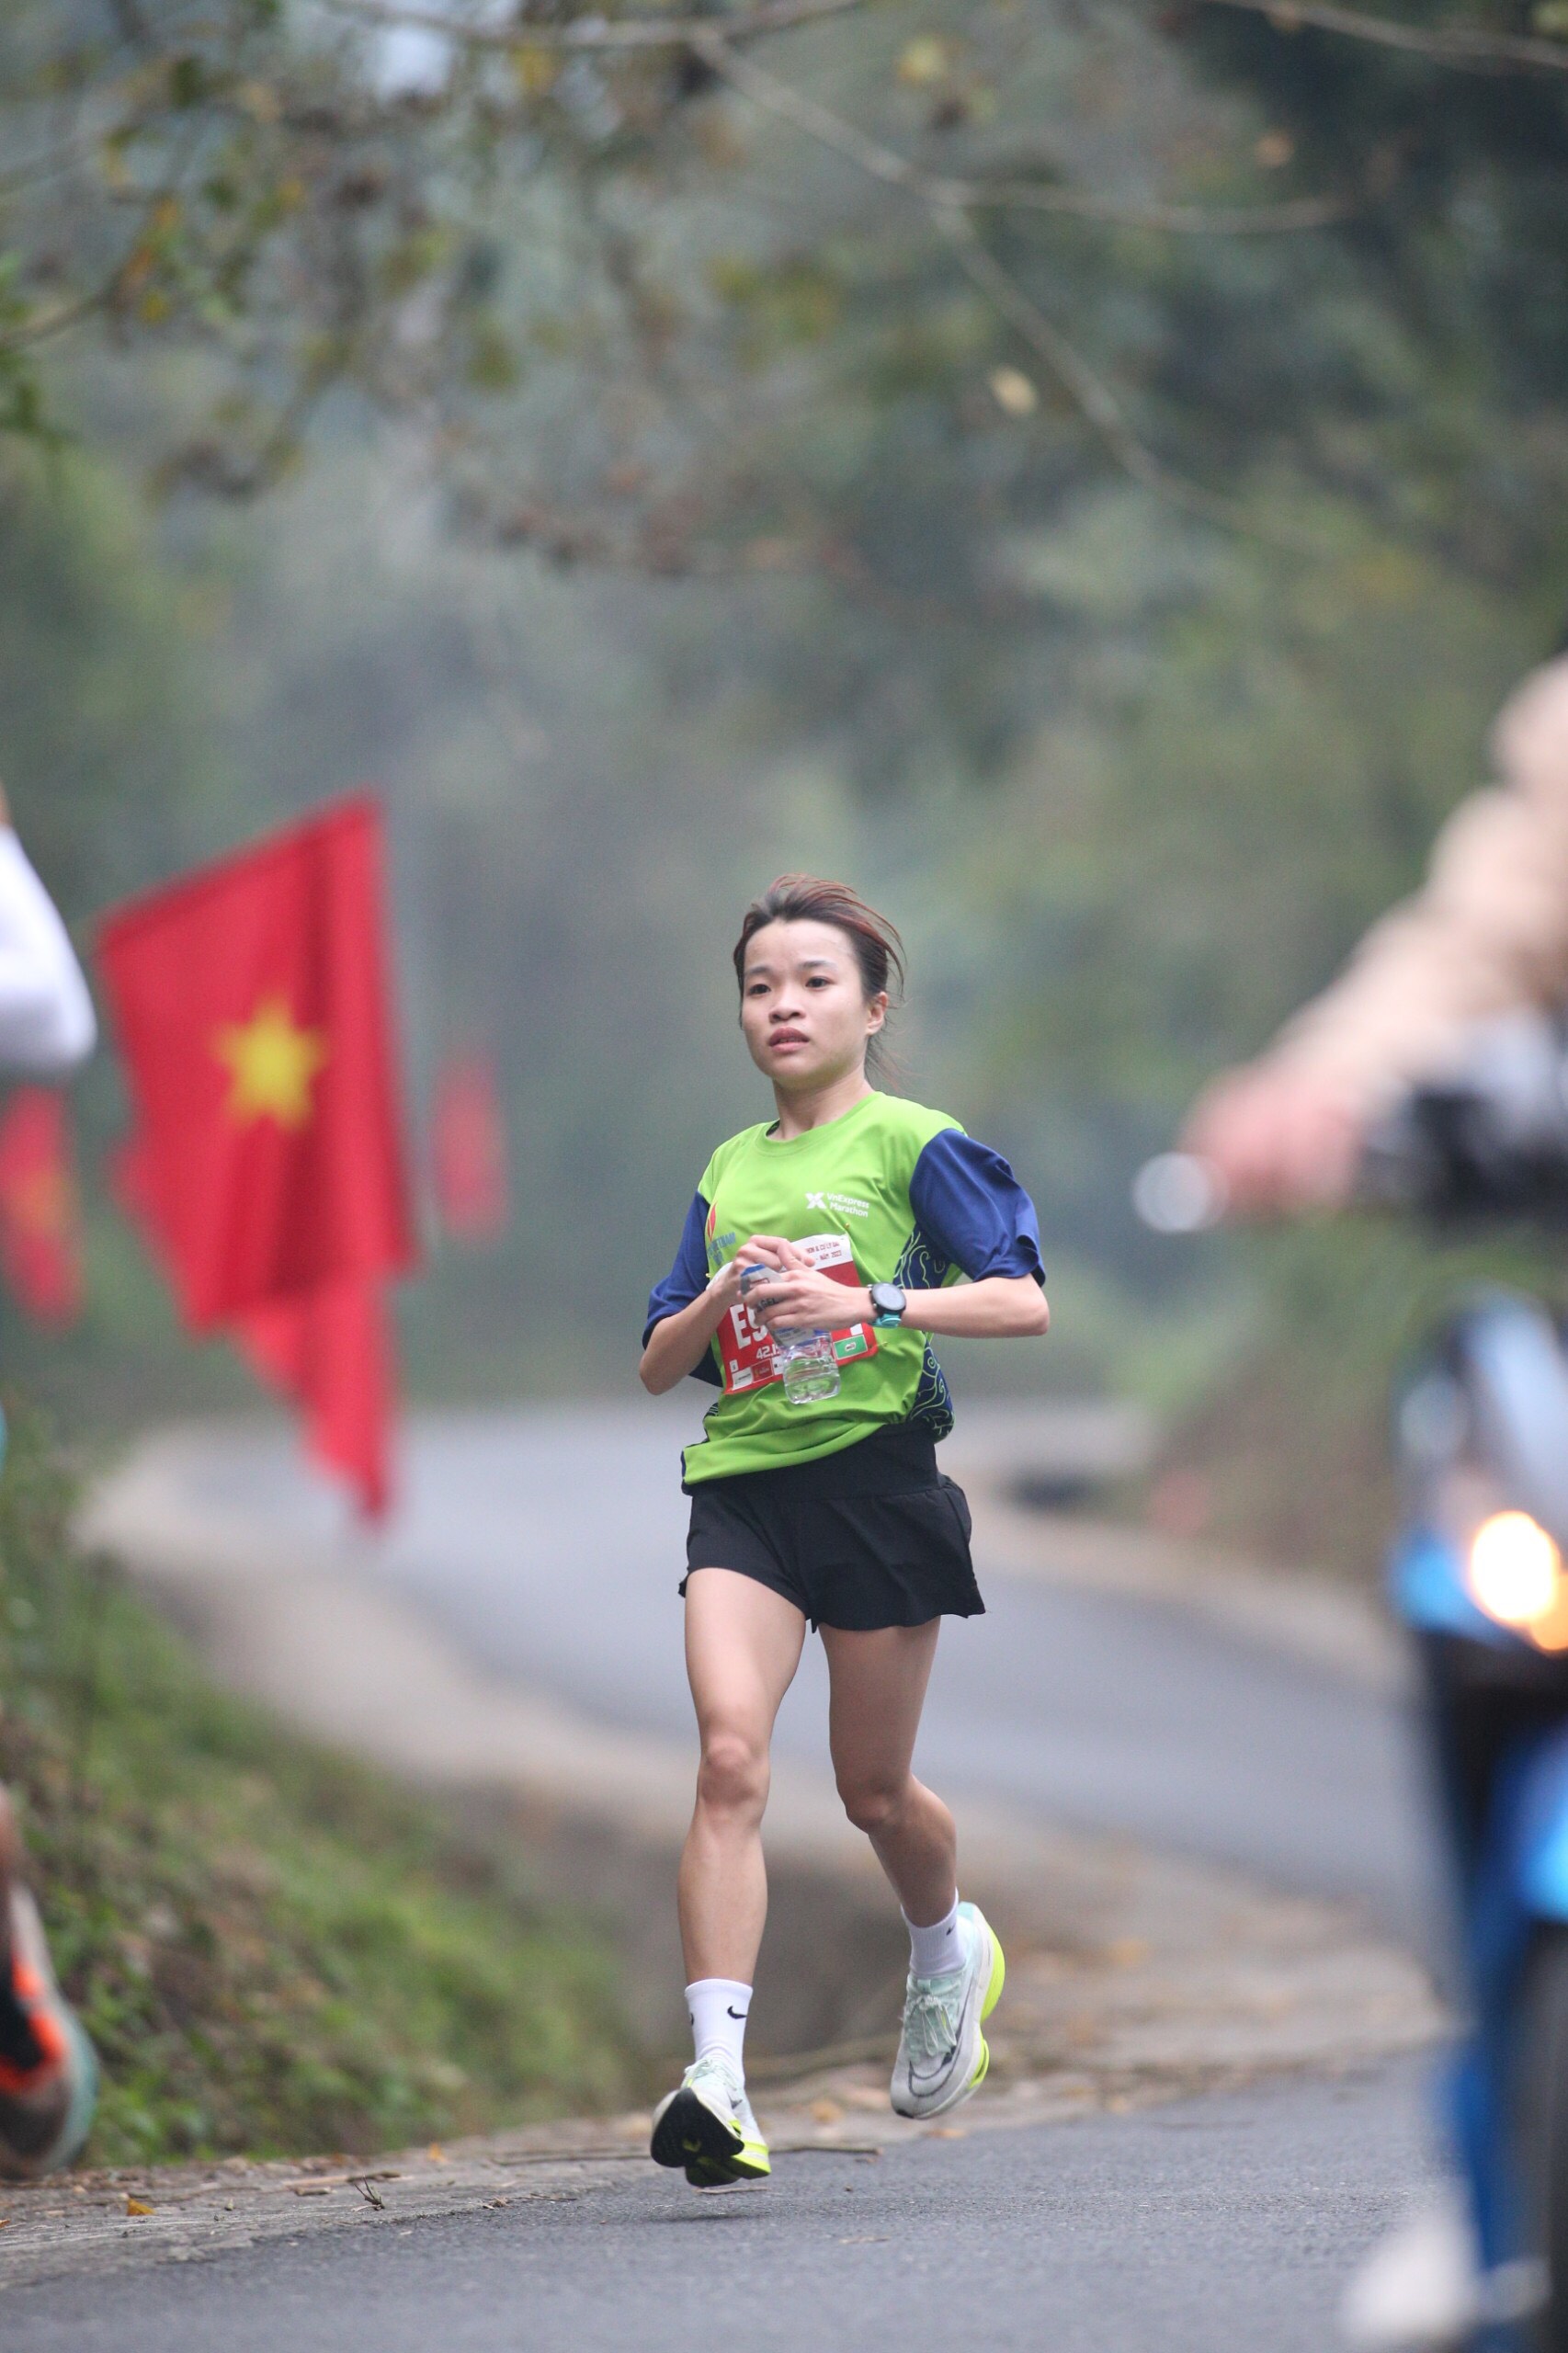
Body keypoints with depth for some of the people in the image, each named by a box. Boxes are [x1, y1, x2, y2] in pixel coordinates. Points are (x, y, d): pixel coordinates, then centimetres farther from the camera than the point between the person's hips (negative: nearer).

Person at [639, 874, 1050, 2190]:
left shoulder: (913, 1145, 0)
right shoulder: (728, 1170, 15)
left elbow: (1023, 1304, -10)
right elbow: (658, 1367, 18)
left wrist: (873, 1304, -21)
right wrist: (718, 1304, -3)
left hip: (875, 1475, -3)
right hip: (742, 1486, 3)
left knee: (873, 1789, 8)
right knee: (731, 1755, -17)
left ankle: (948, 1951, 43)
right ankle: (717, 2079, -24)